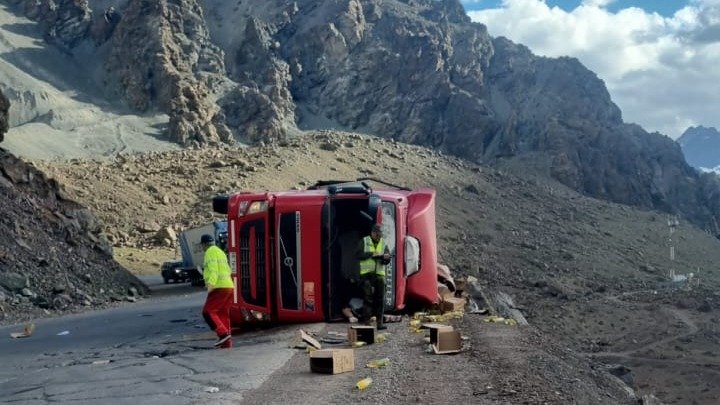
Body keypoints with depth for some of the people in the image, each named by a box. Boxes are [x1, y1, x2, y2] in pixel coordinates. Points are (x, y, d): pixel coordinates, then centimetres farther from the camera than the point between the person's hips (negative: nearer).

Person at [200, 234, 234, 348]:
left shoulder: (210, 252, -5)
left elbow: (213, 269, -19)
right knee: (223, 314, 9)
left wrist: (211, 284, -29)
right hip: (228, 287, 9)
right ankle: (227, 342, 5)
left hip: (219, 288, -9)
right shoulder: (221, 252, 22)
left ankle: (223, 334, -17)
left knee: (208, 312, -6)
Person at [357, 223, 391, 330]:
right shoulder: (364, 241, 4)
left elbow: (387, 261, 4)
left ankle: (379, 322, 5)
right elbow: (359, 255, -6)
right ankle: (367, 320, -3)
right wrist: (372, 254, -13)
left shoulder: (383, 243, 10)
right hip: (367, 274, -3)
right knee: (368, 297, -6)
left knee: (380, 299, 1)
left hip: (379, 274, 3)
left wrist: (385, 257, -19)